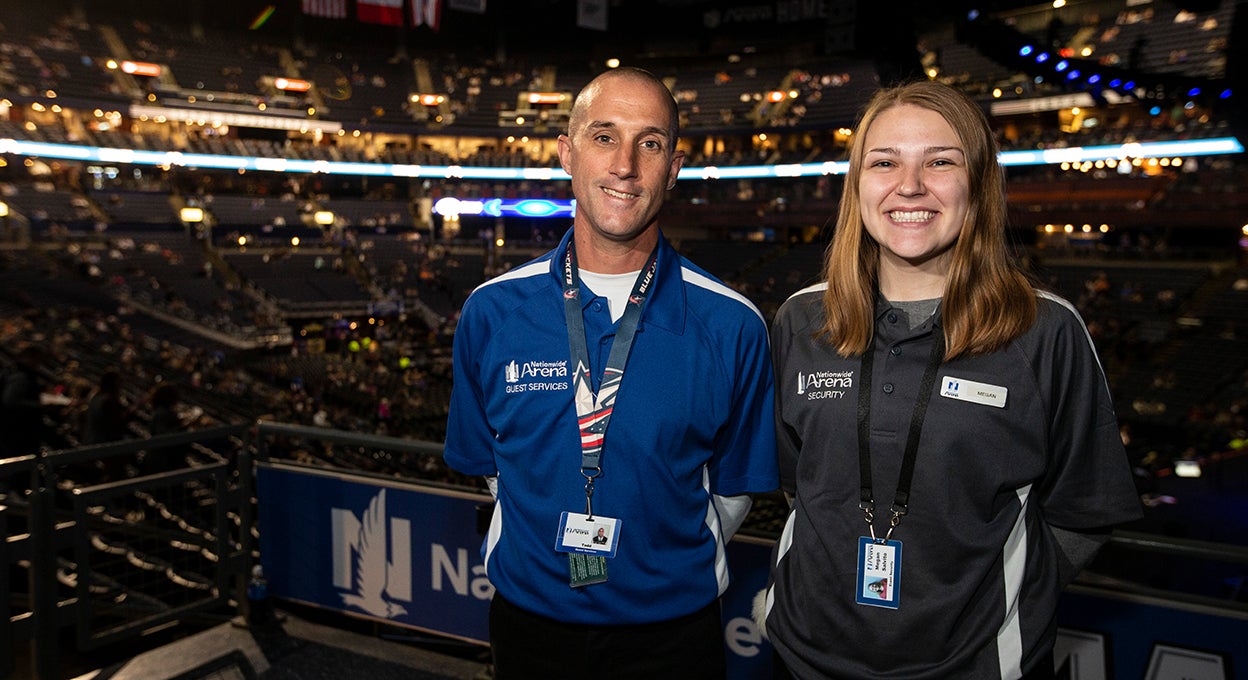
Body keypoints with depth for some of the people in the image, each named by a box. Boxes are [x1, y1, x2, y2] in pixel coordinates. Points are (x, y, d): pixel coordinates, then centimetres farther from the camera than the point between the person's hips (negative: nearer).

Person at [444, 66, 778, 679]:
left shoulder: (731, 325, -12)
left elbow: (734, 488, 0)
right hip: (529, 618, 2)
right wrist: (559, 557, 5)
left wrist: (674, 572, 3)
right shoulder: (491, 312, -7)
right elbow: (486, 463, 5)